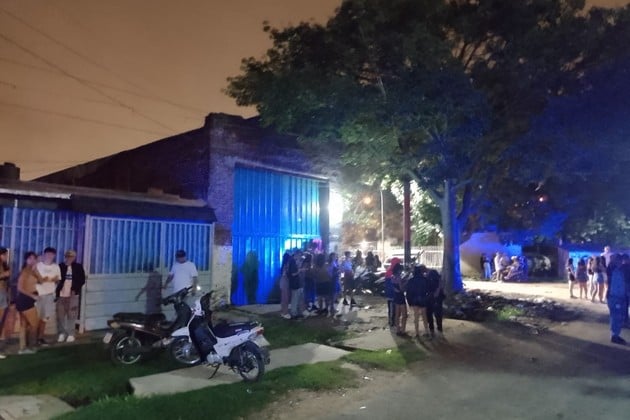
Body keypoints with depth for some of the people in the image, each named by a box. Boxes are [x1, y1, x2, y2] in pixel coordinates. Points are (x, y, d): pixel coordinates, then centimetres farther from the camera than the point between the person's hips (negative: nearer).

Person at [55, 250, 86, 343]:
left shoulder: (78, 267, 3)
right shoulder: (60, 266, 6)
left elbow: (82, 280, 1)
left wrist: (75, 289, -11)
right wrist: (56, 290, -7)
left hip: (73, 295, -2)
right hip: (61, 294, 2)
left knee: (71, 315, 2)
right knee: (60, 315, 5)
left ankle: (71, 334, 9)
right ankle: (61, 333, 18)